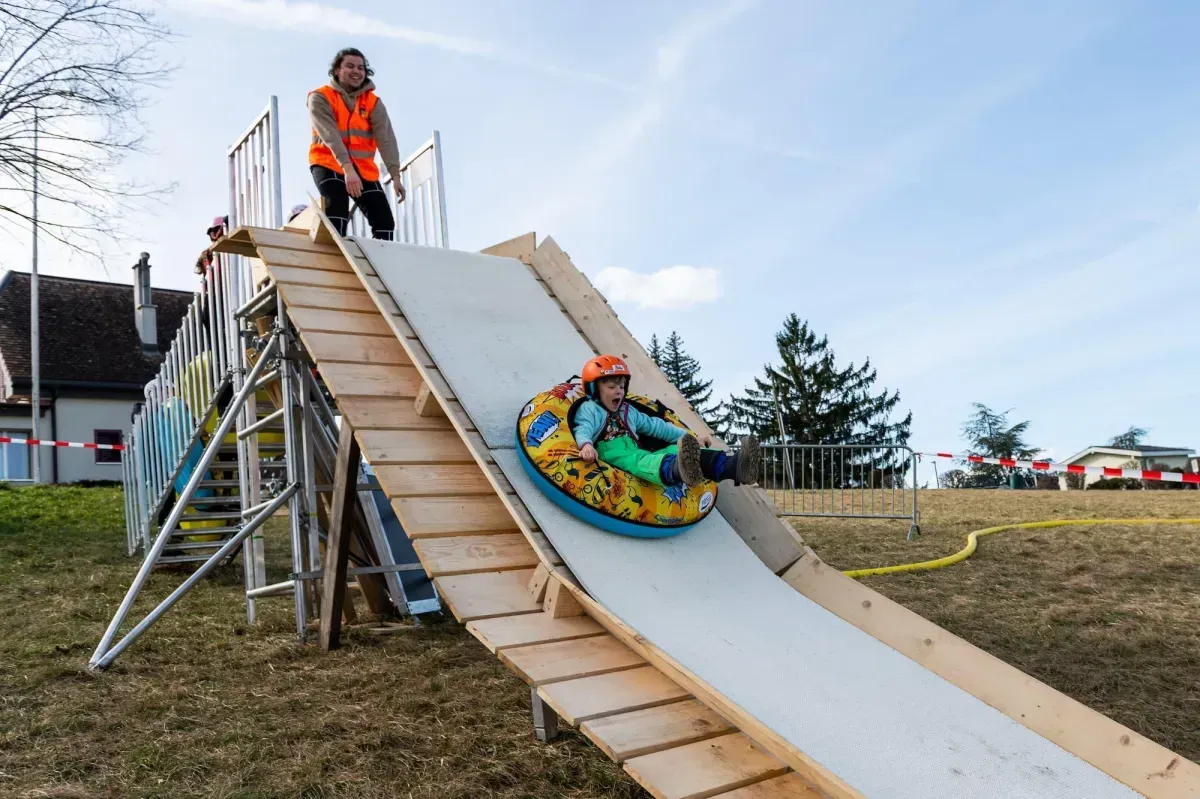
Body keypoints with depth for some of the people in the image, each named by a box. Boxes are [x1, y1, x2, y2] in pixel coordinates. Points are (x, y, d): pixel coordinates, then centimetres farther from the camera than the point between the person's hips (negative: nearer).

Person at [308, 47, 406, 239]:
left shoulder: (373, 102, 2)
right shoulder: (320, 98, -7)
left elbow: (386, 138, -12)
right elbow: (330, 136, -22)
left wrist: (395, 175, -26)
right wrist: (347, 169, -37)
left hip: (363, 168, 4)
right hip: (329, 165, -4)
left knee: (385, 221, -5)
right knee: (337, 214, -26)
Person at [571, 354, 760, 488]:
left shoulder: (628, 411, 34)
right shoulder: (589, 409, 13)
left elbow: (657, 426, 33)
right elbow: (583, 430, -7)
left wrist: (691, 438, 24)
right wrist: (586, 445, -34)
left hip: (638, 455, 6)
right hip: (612, 457, -6)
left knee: (676, 450, -21)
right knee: (633, 460, -42)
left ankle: (732, 466, -49)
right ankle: (680, 470, -79)